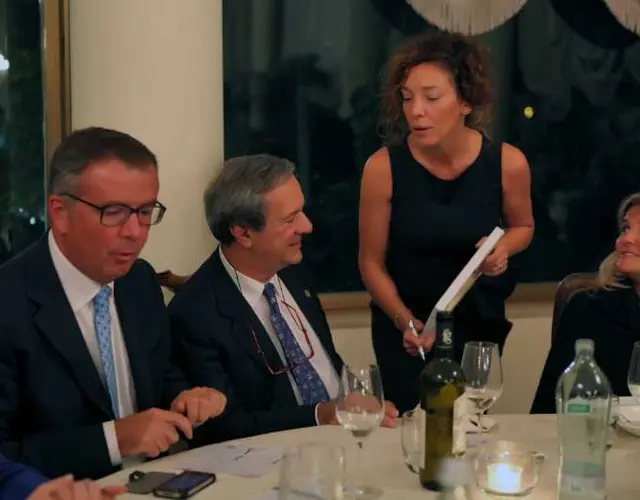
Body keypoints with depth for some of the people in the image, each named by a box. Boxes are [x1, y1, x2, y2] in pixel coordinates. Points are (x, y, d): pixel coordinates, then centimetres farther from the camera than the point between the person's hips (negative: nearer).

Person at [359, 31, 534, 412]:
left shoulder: (508, 162, -17)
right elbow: (372, 263, -10)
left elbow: (522, 226, 5)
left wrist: (503, 248, -16)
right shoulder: (383, 167, -21)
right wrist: (405, 320, -22)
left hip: (479, 319, 2)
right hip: (403, 320, -1)